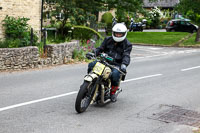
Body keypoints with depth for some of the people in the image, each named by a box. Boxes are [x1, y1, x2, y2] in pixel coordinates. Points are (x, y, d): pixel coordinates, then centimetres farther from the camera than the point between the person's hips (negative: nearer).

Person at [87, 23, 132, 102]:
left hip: (116, 64, -4)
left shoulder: (127, 44, 1)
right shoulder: (108, 40, 13)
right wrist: (94, 53, -13)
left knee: (115, 73, -37)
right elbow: (100, 48, 11)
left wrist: (124, 64, -35)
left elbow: (126, 56, -13)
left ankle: (113, 92, -14)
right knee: (91, 65, -21)